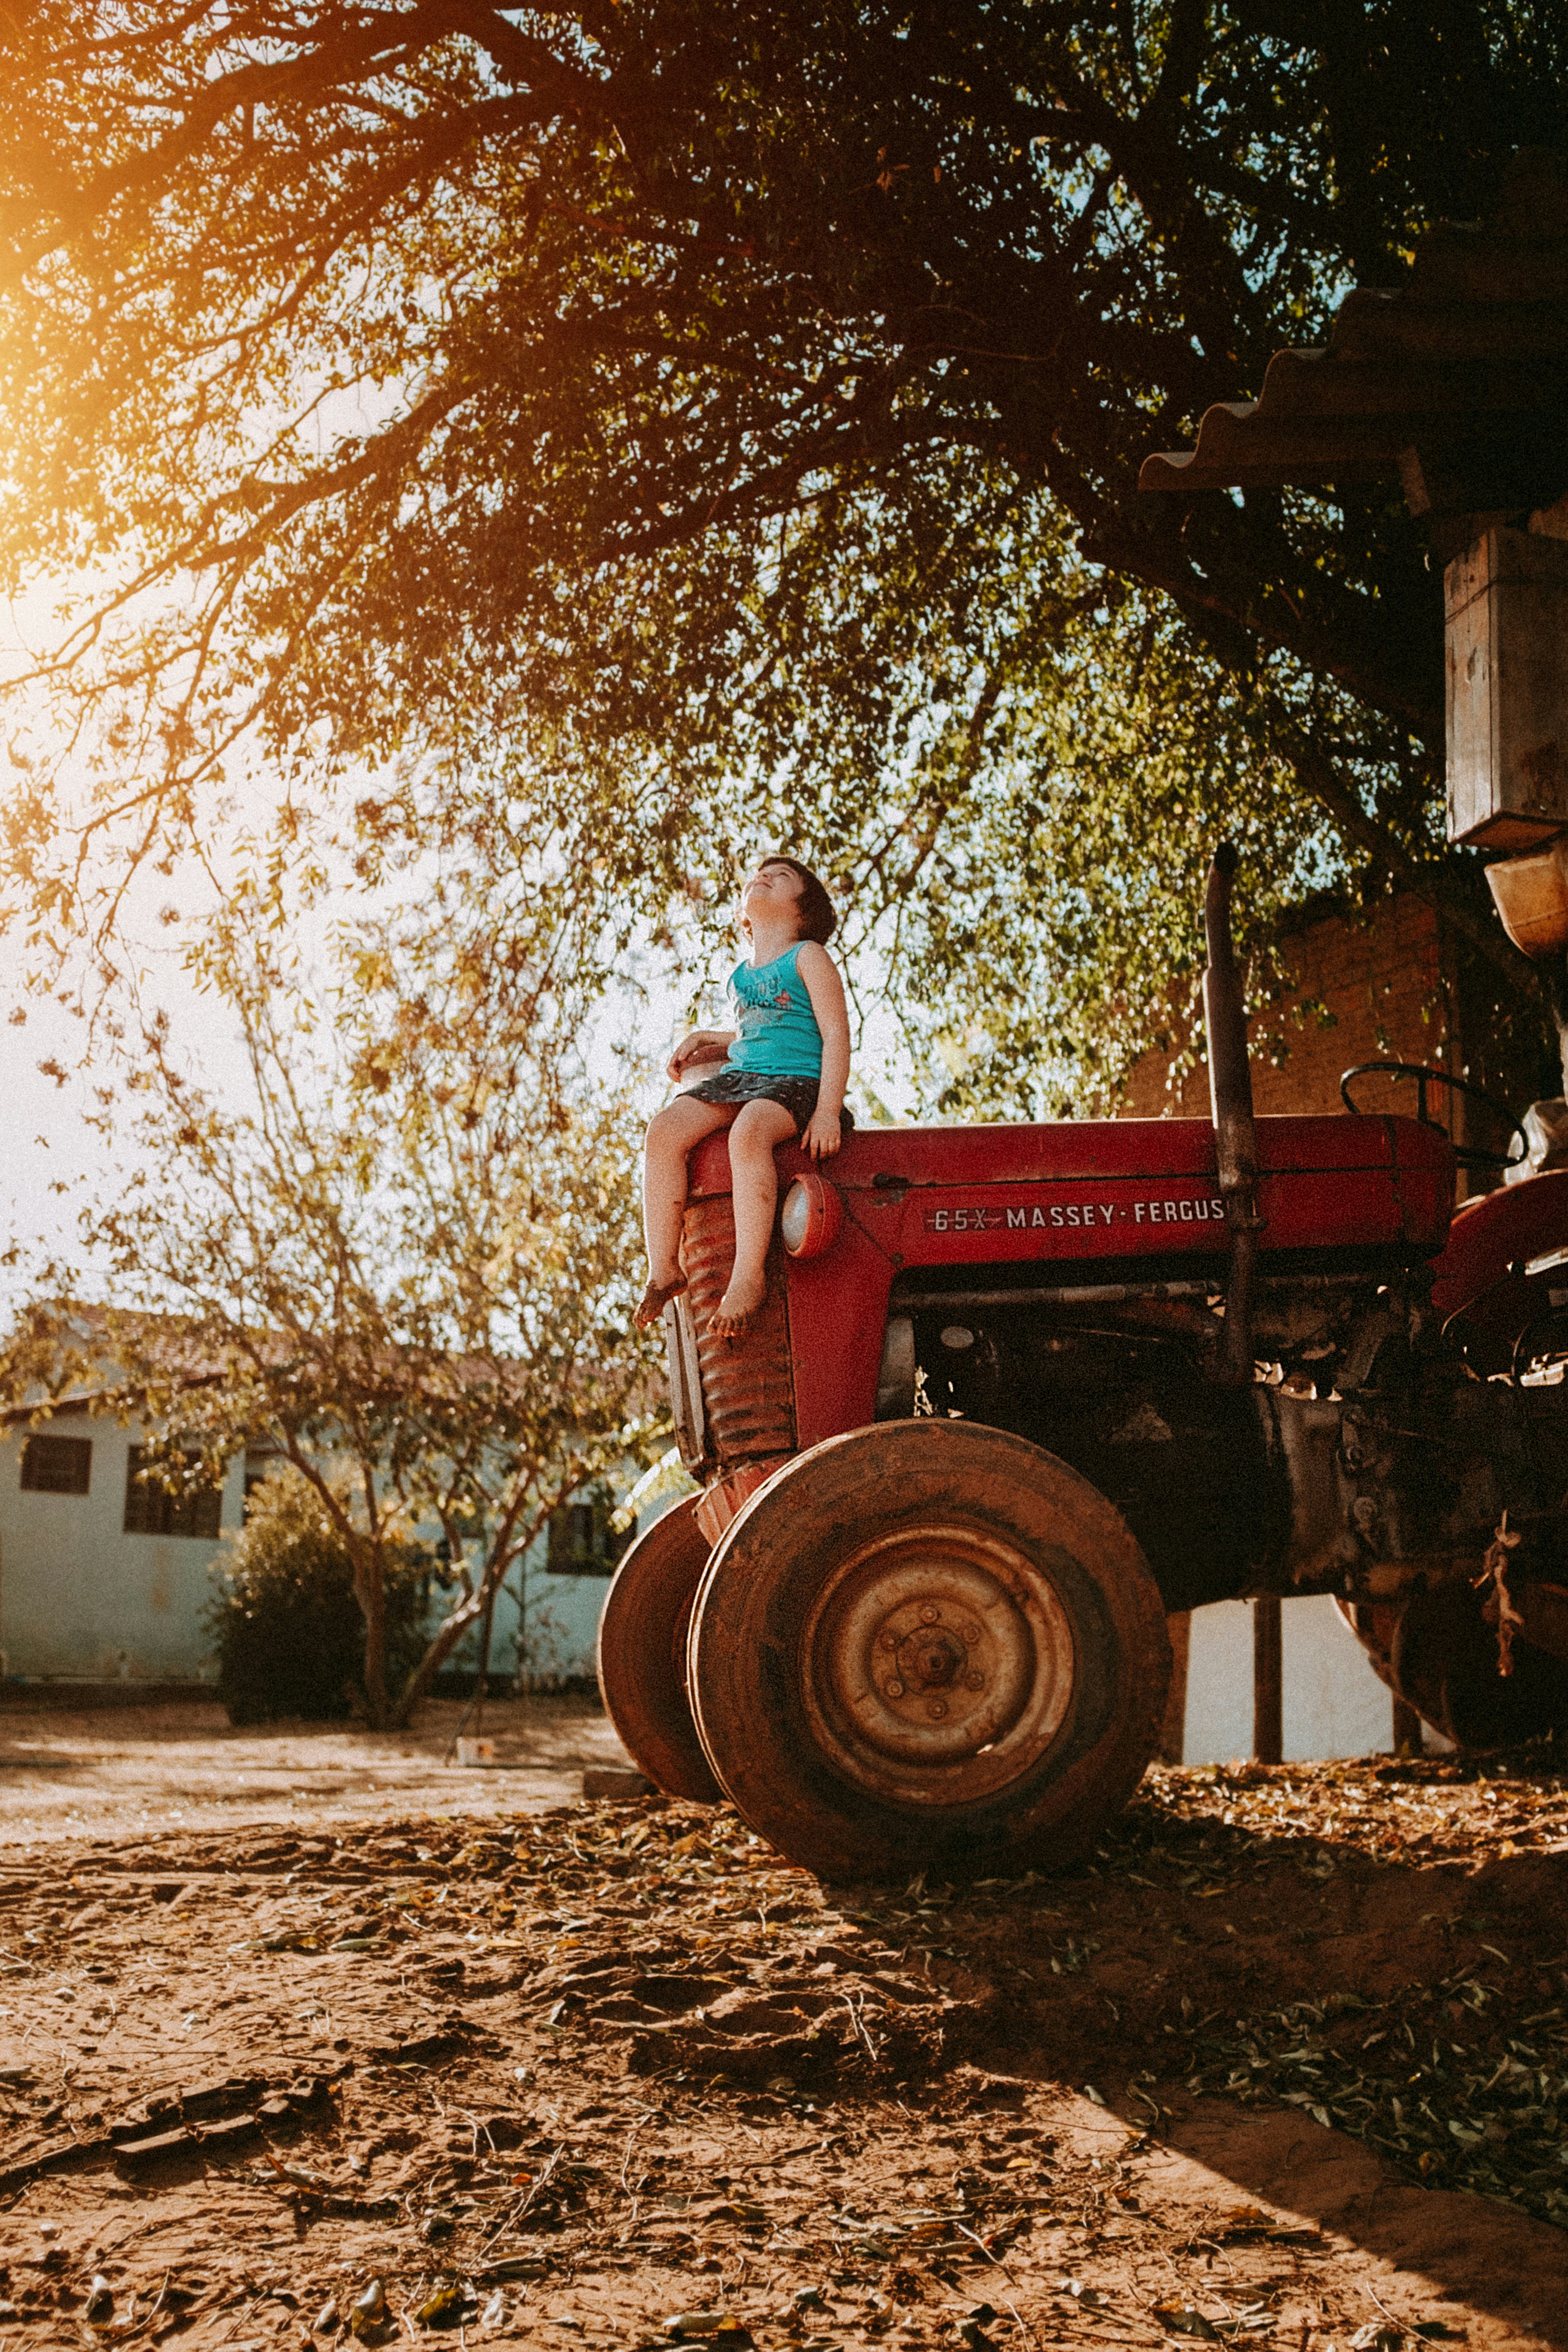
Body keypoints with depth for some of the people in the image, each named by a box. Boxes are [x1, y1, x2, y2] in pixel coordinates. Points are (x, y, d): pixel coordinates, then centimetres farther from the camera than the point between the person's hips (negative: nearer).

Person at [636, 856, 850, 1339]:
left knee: (749, 1131, -40)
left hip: (796, 1081, -6)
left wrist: (828, 1112, -18)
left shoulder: (808, 957, 4)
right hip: (739, 1077, 6)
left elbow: (836, 1036, -5)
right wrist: (706, 1042, 19)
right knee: (665, 1130, -23)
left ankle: (749, 1276, -39)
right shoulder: (739, 976, 24)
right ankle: (663, 1268, -21)